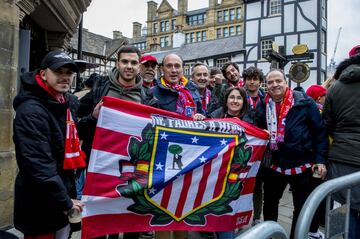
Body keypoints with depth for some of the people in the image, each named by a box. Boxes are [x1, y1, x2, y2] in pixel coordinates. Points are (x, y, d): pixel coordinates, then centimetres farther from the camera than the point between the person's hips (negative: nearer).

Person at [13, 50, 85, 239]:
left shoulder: (66, 103, 8)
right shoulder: (31, 111, -20)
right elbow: (38, 164, -24)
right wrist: (64, 201, -19)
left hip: (64, 195, 8)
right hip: (40, 207, -8)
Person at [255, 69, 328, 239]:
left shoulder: (304, 102, -8)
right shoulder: (262, 106, 2)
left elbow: (320, 132, -5)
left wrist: (320, 159, -10)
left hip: (302, 164, -3)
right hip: (273, 165, 4)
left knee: (302, 207, 10)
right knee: (269, 203, 18)